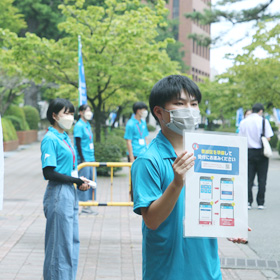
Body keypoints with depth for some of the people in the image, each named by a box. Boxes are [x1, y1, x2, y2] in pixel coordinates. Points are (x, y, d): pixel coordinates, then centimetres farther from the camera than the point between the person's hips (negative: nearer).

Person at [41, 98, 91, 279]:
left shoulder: (65, 138, 13)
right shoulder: (50, 139, -13)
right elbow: (48, 173, -19)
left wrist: (79, 182, 0)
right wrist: (76, 181, -14)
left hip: (70, 194, 9)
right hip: (58, 194, -9)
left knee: (72, 242, 14)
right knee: (60, 244, -2)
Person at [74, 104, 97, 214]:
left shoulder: (88, 125, 15)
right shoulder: (79, 125, -10)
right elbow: (78, 144, -14)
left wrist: (93, 158, 17)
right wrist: (82, 159, -17)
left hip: (90, 159, 9)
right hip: (83, 159, -9)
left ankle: (87, 206, 15)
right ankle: (84, 206, 2)